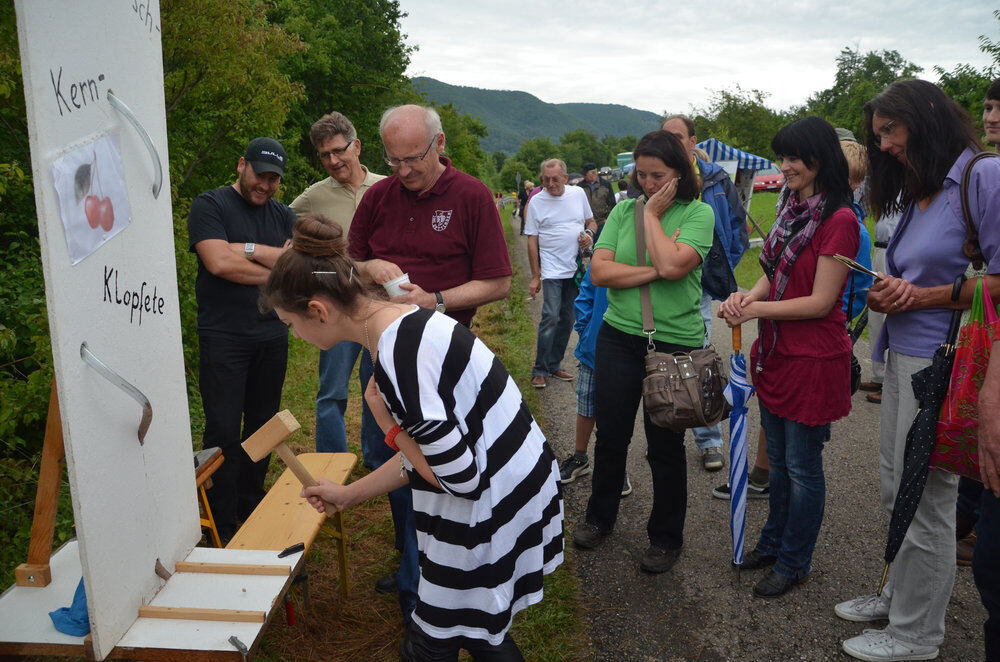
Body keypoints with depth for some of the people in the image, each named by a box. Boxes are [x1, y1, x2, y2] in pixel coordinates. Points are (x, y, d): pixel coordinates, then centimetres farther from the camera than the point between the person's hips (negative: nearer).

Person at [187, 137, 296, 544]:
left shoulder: (283, 216, 15)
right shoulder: (210, 205, 0)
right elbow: (219, 262, -15)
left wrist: (248, 249, -13)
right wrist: (276, 273, -5)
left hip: (272, 337, 5)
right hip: (223, 338, -5)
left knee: (262, 426, 12)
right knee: (224, 432, -3)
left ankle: (252, 506, 27)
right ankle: (222, 527, 8)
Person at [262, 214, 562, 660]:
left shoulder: (397, 357, -26)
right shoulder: (404, 321, 5)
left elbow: (458, 477, -24)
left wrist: (387, 424, -12)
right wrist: (349, 495, 20)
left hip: (493, 506, -9)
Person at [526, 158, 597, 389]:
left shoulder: (578, 193, 7)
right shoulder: (537, 201, -2)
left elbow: (591, 221, 19)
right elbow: (532, 240, -1)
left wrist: (589, 234, -6)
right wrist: (535, 276, -5)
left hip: (576, 270, 4)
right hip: (552, 270, -4)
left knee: (567, 319, 8)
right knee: (550, 317, -13)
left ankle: (554, 365, 21)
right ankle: (540, 371, -5)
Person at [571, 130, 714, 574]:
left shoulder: (698, 213, -4)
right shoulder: (624, 210, 5)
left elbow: (673, 265, -22)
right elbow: (598, 271, -5)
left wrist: (652, 214, -11)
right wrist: (653, 272, -14)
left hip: (675, 343, -3)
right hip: (619, 336, 3)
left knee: (665, 445, 7)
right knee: (610, 433, 13)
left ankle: (666, 537, 27)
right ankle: (600, 517, 36)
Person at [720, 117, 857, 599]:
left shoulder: (839, 220, -17)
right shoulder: (792, 210, 10)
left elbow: (820, 301, -19)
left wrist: (757, 309, -19)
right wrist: (747, 296, -7)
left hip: (813, 359, -8)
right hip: (776, 354, 8)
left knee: (802, 466, 6)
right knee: (778, 457, 20)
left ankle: (793, 563, 23)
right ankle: (773, 542, 37)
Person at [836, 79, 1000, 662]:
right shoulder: (916, 195, 17)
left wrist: (923, 296, -14)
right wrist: (887, 295, 0)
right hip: (903, 357, 8)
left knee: (926, 500, 2)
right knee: (897, 489, 15)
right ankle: (902, 595, 32)